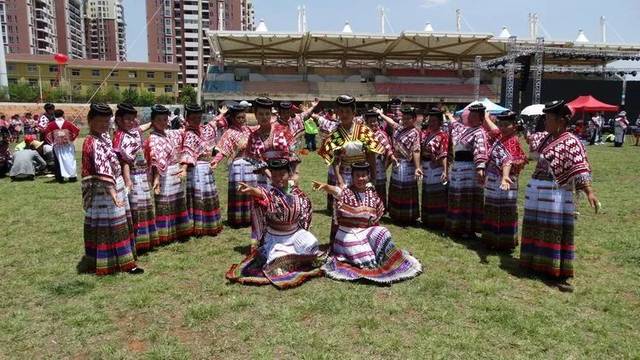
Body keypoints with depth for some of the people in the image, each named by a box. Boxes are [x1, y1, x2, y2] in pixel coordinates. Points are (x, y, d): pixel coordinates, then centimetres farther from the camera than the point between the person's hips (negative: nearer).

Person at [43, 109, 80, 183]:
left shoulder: (51, 124, -4)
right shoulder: (68, 123, -5)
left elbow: (46, 133, -9)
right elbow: (76, 131, -7)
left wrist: (51, 142, 1)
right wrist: (72, 139, 2)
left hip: (57, 146, 0)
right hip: (68, 145, 0)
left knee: (58, 162, 7)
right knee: (70, 160, 8)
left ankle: (60, 178, 7)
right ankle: (72, 176, 10)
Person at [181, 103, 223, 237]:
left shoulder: (203, 130, 3)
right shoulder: (188, 135, -10)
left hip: (207, 168, 6)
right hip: (196, 170, -6)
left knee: (208, 197, 12)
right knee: (197, 198, 1)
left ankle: (209, 225, 22)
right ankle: (197, 228, 10)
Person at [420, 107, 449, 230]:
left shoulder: (443, 135, -11)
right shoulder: (424, 133, 9)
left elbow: (444, 155, -18)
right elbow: (420, 150, 13)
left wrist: (445, 171, -25)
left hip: (437, 169, -7)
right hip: (426, 168, 7)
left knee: (438, 197, 1)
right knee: (427, 195, 15)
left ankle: (438, 222, 10)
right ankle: (427, 220, 28)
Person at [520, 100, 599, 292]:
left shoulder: (571, 142, -13)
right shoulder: (545, 137, 9)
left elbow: (580, 169, -23)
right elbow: (530, 139, 32)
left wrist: (589, 191, -32)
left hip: (557, 195, -7)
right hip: (536, 192, 7)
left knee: (557, 233, -4)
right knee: (537, 231, 14)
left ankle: (562, 275, 4)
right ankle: (538, 264, 28)